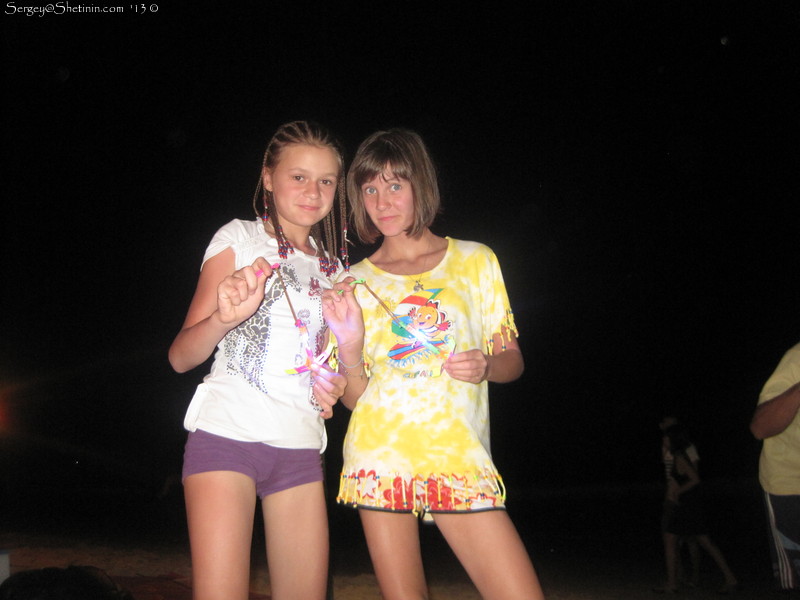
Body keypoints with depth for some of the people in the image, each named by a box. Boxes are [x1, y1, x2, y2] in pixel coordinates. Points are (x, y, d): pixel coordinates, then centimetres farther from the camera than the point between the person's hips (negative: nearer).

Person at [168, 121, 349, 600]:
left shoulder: (333, 269, 17)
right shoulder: (240, 238, 2)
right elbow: (181, 357, -3)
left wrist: (334, 386, 3)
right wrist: (225, 317, -24)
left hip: (300, 444, 5)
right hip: (229, 432, -5)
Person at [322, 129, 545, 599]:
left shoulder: (475, 260, 8)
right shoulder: (354, 282, 9)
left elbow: (512, 360, 11)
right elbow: (354, 397, 6)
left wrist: (487, 366, -12)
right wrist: (350, 345, -13)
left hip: (460, 459, 0)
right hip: (380, 457, 1)